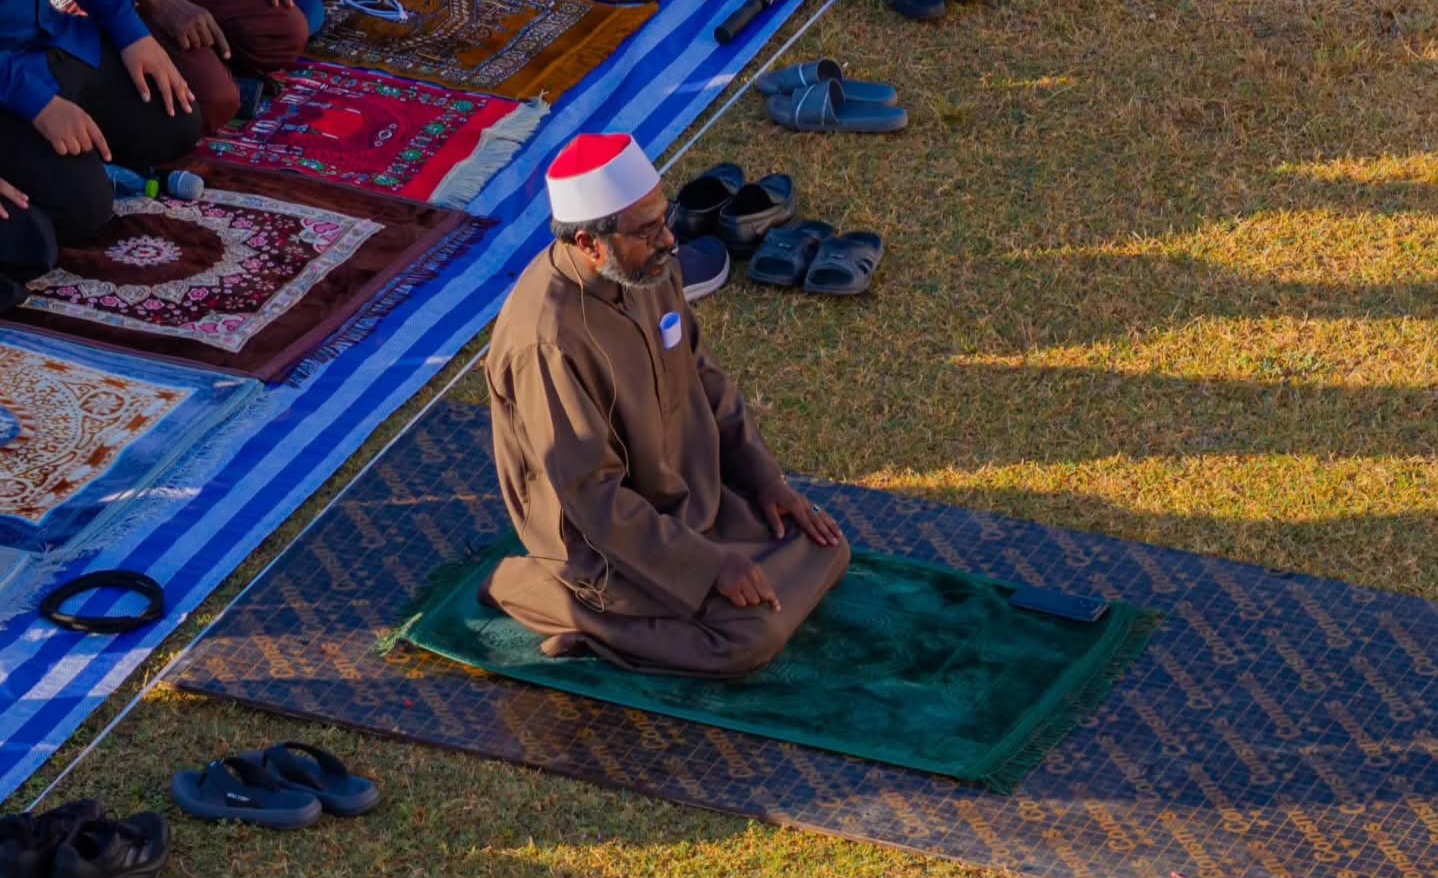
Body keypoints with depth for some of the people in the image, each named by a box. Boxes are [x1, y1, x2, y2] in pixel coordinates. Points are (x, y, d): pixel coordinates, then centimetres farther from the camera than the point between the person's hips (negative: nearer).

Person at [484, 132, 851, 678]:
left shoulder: (650, 271, -7)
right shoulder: (548, 338, -32)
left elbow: (702, 378, 10)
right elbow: (592, 498, -28)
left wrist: (765, 479, 3)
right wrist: (709, 565, -24)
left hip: (694, 492, 8)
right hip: (607, 535, -8)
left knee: (824, 550, 5)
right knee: (753, 633, -19)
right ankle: (537, 591, -5)